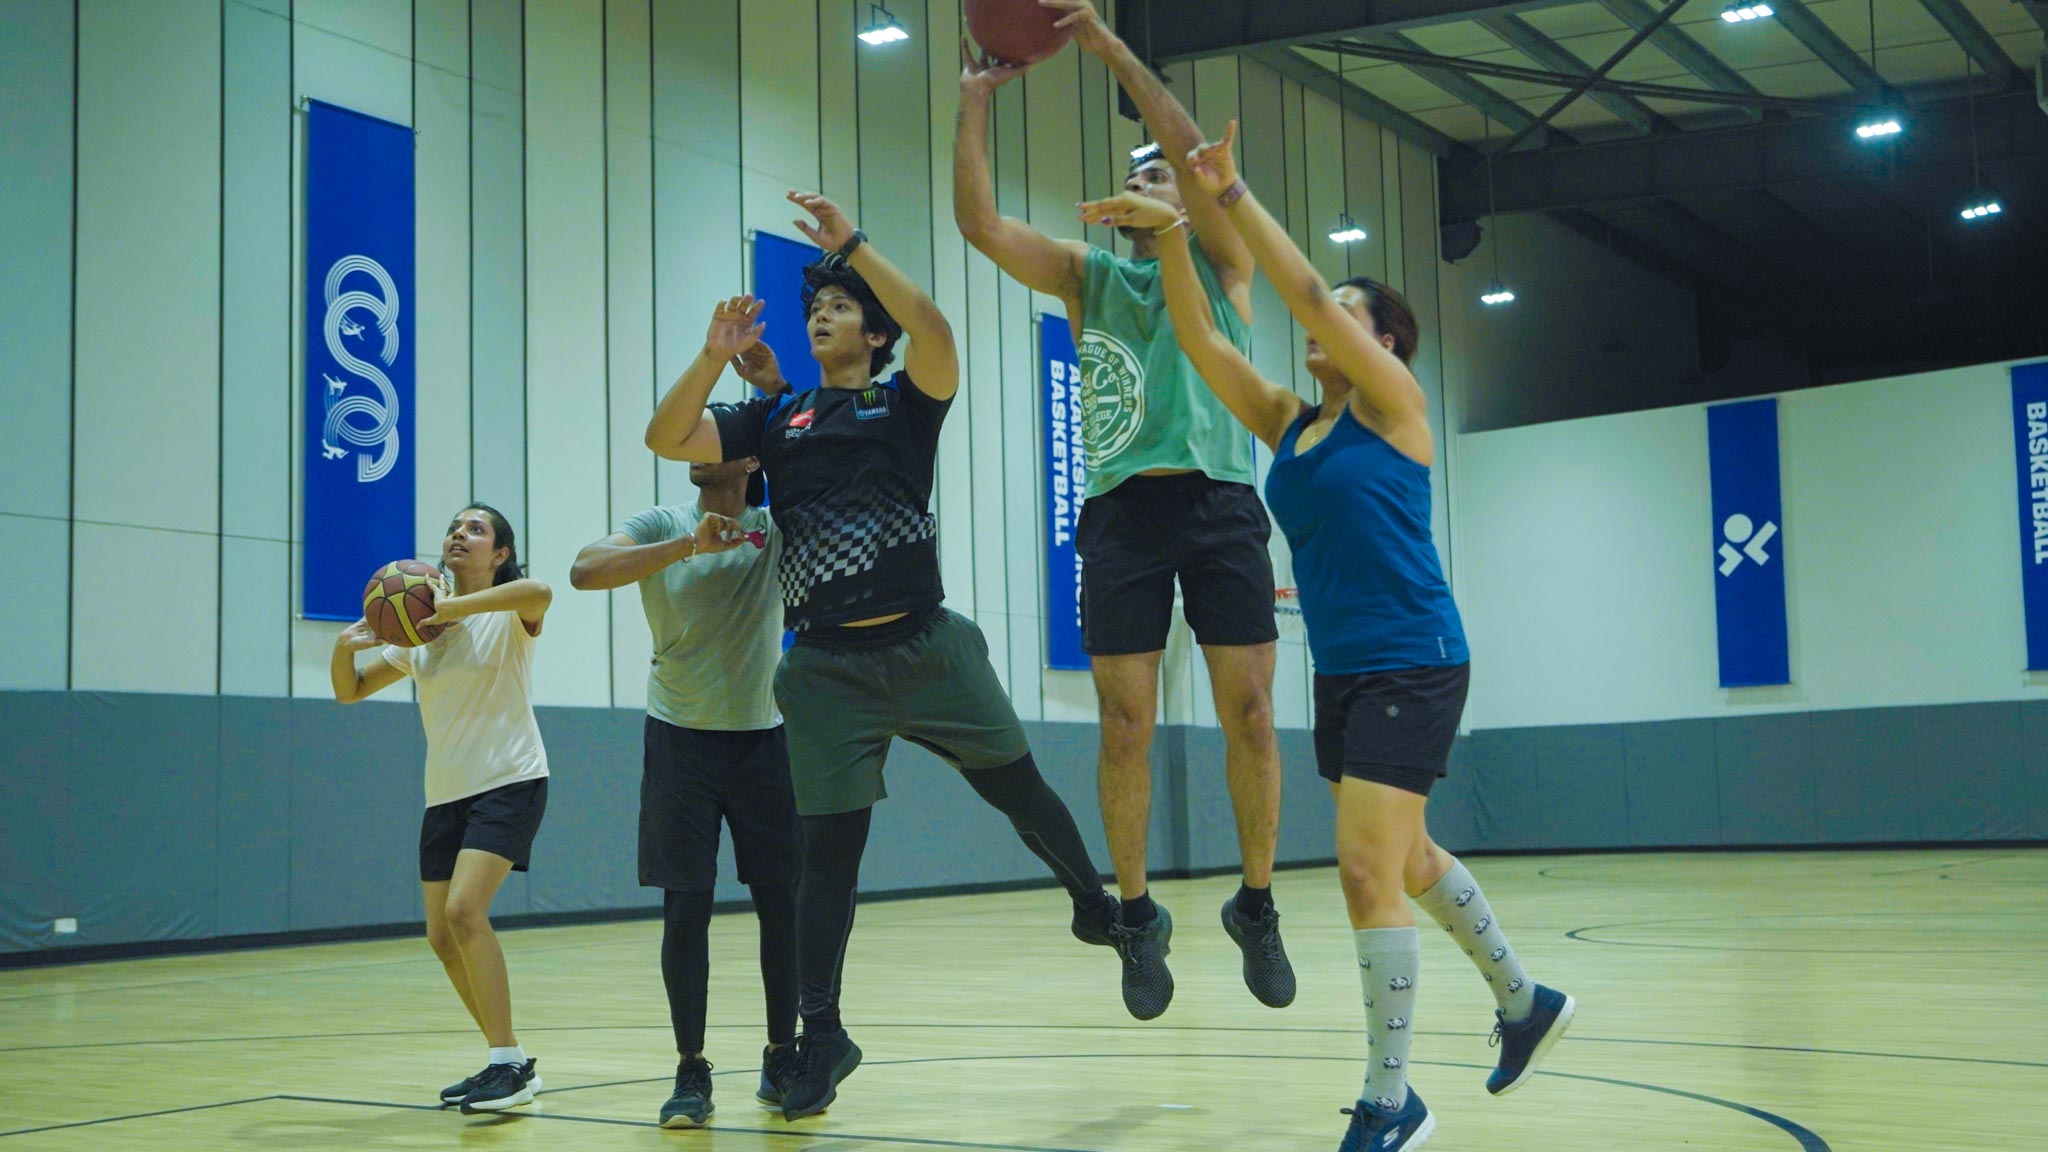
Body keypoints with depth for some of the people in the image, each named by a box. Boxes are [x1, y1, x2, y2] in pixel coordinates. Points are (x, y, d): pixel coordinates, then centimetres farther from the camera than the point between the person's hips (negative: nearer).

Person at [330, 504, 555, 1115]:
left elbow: (539, 593, -32)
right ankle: (511, 1064, 21)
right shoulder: (419, 632, 12)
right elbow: (350, 692, 14)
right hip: (446, 794, 7)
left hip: (510, 782, -7)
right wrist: (344, 646, -7)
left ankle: (508, 1065, -17)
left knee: (464, 910, -24)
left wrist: (450, 608, -32)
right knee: (442, 936, 6)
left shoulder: (508, 617, -7)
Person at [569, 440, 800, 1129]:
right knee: (685, 909, -3)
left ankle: (783, 1058, 18)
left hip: (763, 738, 1)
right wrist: (688, 545, -30)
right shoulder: (662, 526, -3)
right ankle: (691, 1071, 5)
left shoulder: (778, 527, 0)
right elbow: (585, 571, -19)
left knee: (783, 905, 3)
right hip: (682, 740, -1)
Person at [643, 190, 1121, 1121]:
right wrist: (713, 358, -10)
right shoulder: (775, 416, 12)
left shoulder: (906, 402, 5)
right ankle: (822, 1035, 11)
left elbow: (934, 331, -16)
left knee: (1019, 791, 7)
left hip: (929, 647, -1)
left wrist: (851, 243, -17)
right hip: (828, 665, 1)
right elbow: (665, 439, 2)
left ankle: (1098, 907, 33)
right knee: (830, 848, 2)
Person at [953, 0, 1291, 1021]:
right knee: (1125, 723, -2)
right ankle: (1137, 916, 11)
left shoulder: (1222, 259, 12)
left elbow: (1203, 160, -6)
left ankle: (1255, 905, 10)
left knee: (1249, 714, -4)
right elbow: (980, 223, 6)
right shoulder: (1086, 275, 18)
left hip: (1218, 501, -1)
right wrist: (975, 104, 0)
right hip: (1121, 507, 2)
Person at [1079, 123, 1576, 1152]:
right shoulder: (1286, 424, 11)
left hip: (1411, 664, -8)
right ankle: (1525, 1004, 40)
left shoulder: (1394, 405, -6)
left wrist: (1232, 195, -19)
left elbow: (1308, 292, -18)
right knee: (1406, 857, 19)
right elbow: (1198, 338, 1)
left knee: (1366, 868, -13)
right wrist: (1172, 232, -11)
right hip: (1341, 671, 8)